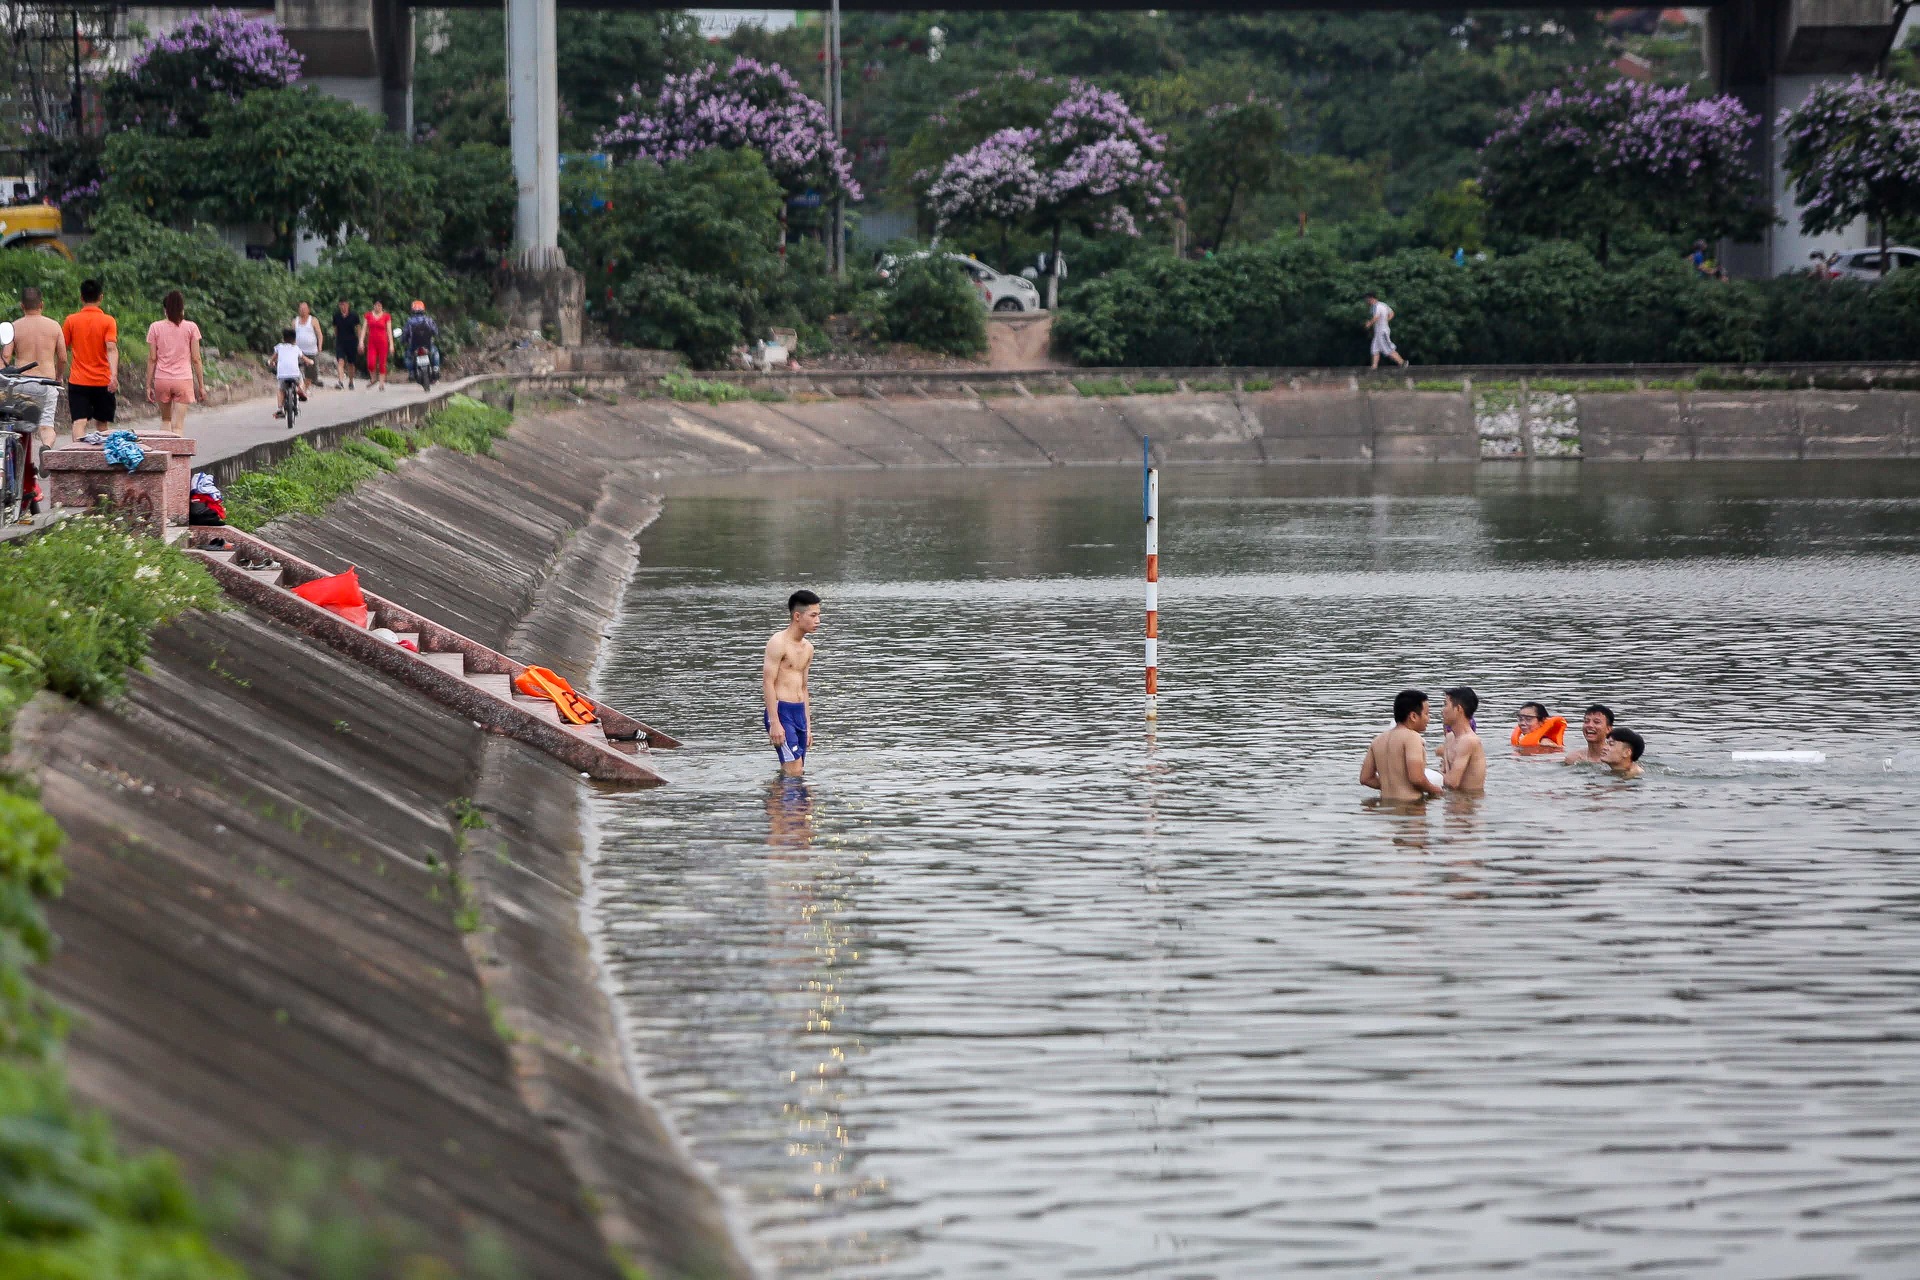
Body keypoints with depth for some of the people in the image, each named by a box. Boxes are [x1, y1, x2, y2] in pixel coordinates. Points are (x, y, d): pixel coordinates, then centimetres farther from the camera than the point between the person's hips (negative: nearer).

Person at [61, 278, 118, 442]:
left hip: (78, 381, 0)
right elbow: (111, 349, -14)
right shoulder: (108, 321, -2)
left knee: (79, 422, -8)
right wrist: (114, 375, -21)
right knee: (102, 424, 14)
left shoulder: (71, 320, 2)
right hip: (102, 382, 0)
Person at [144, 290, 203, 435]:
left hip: (162, 380, 1)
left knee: (165, 419, 22)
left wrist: (148, 386, 5)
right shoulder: (191, 328, -2)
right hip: (183, 380, -1)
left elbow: (152, 359, 0)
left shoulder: (155, 328, 0)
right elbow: (196, 359, -1)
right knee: (178, 425, -2)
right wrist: (201, 386, 6)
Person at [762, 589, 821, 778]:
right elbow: (768, 683, -14)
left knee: (797, 772, 6)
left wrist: (807, 724, 21)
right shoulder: (778, 643, -10)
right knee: (794, 771, -16)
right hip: (780, 712, -8)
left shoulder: (807, 648, 16)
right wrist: (774, 723, -19)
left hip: (799, 712, 8)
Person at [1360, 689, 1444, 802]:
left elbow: (1365, 778, 17)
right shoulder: (1412, 737, -9)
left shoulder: (1379, 740, 14)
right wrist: (1433, 790, 1)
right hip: (1410, 804, -8)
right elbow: (1416, 778, -19)